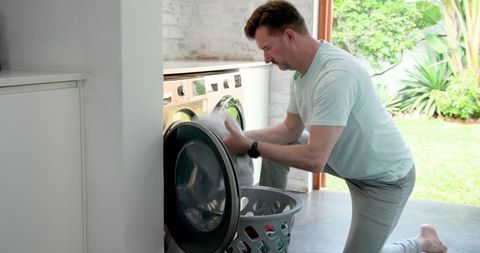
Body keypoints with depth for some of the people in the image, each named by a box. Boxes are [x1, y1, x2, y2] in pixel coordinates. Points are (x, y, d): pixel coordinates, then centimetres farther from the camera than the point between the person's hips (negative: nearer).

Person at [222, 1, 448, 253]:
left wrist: (251, 147, -29)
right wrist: (242, 137, -8)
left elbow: (314, 159, -35)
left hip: (385, 177, -8)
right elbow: (291, 129, 5)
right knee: (278, 143, 4)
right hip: (348, 163, 8)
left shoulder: (335, 75, -34)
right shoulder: (302, 73, -5)